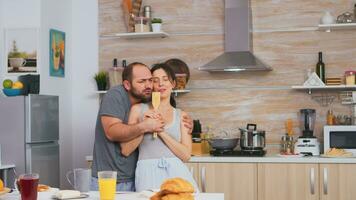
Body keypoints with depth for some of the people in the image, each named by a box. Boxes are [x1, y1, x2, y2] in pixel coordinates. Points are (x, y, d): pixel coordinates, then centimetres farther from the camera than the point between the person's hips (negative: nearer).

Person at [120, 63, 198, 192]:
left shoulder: (181, 115, 12)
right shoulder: (138, 109, 8)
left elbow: (186, 155, 2)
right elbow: (125, 150, 5)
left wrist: (161, 132, -7)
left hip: (176, 171, 2)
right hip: (149, 171, -2)